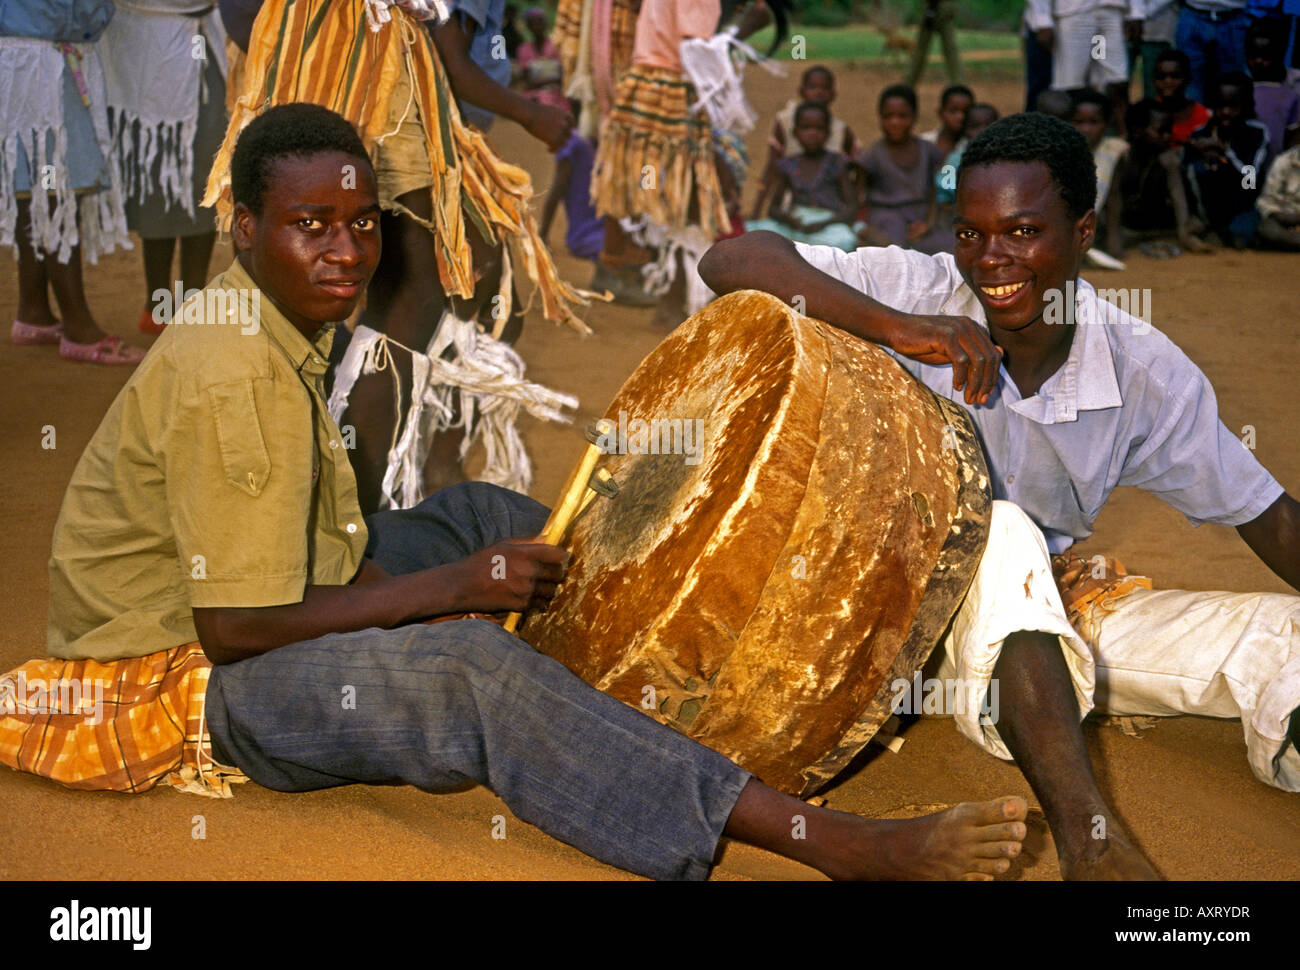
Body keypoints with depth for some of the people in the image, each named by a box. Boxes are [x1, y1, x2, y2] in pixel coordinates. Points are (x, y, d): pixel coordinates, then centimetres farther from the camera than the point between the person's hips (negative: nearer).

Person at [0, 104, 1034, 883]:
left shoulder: (282, 331, 5)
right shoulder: (230, 379, -25)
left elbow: (326, 537, 9)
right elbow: (234, 626, -27)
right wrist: (450, 588, -24)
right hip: (183, 678, -11)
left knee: (476, 513, 11)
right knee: (477, 672, -31)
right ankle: (846, 847, -39)